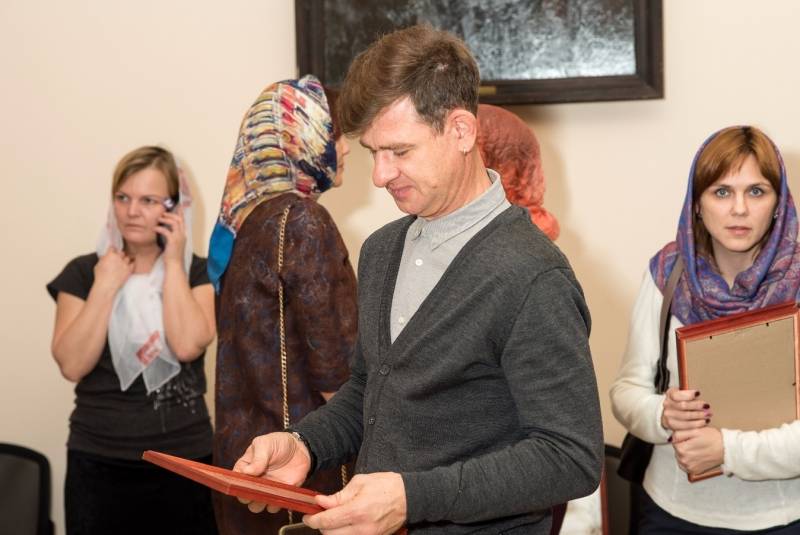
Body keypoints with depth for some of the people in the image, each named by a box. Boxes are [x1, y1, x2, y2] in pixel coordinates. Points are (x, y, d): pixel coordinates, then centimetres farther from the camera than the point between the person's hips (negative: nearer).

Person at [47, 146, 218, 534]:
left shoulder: (195, 272, 3)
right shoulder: (83, 272, 3)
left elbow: (187, 346, -16)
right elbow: (72, 365, -8)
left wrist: (173, 263, -9)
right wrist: (106, 285, -10)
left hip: (184, 461, 0)